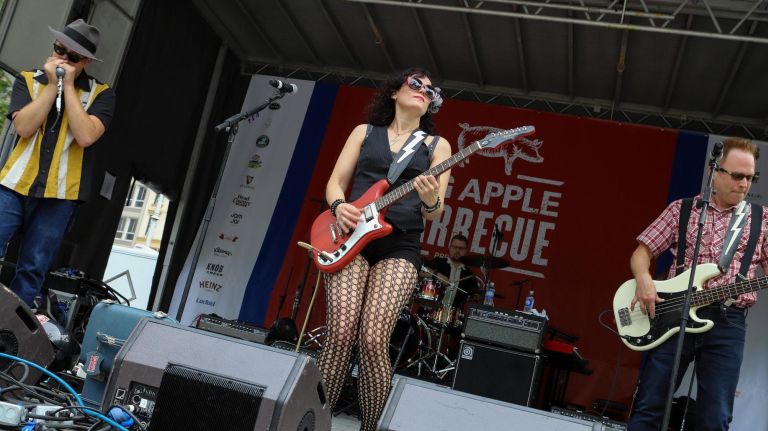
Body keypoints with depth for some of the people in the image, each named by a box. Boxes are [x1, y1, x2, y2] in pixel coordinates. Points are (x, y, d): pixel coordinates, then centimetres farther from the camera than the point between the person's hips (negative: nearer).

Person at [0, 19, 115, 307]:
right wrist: (52, 85, -8)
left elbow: (85, 136, -13)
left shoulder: (100, 94, 4)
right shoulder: (28, 80, 10)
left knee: (32, 273, 3)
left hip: (60, 195, -1)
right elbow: (23, 127, -7)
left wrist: (68, 86, -9)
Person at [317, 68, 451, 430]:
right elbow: (335, 181, 12)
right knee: (340, 334, -15)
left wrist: (431, 201, -20)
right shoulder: (364, 131, 17)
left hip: (400, 246, -1)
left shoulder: (437, 145, 12)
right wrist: (338, 205, -10)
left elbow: (434, 214, 3)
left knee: (373, 340, -16)